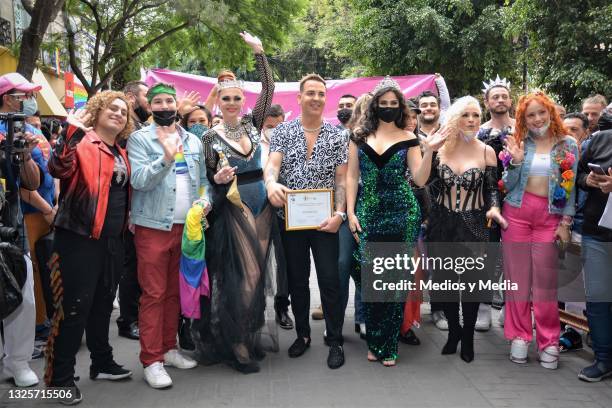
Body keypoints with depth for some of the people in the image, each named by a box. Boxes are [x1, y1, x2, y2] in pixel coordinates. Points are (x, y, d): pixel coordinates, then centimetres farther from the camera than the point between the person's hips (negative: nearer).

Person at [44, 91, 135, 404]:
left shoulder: (121, 153, 16)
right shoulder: (82, 142, -8)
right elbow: (60, 169, -28)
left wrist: (125, 225, 16)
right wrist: (72, 133, -36)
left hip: (112, 239, 8)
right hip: (80, 237, -8)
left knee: (103, 304, 17)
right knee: (75, 307, -5)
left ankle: (102, 363, 31)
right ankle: (59, 377, 5)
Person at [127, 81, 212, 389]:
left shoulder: (193, 140, 12)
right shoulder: (139, 139, -4)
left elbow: (202, 179, 15)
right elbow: (138, 180, -17)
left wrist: (205, 199, -5)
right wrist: (166, 157, -29)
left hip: (186, 226, 5)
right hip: (153, 226, -5)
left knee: (174, 292, 13)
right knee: (153, 294, -2)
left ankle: (168, 349, 24)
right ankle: (151, 361, 5)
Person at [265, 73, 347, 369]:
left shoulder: (336, 136, 4)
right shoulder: (283, 132, 3)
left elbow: (341, 180, 2)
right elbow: (272, 163, -11)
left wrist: (339, 214, -11)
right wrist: (271, 183, -34)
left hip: (324, 220, -1)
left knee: (330, 280, 0)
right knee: (296, 280, 12)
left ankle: (335, 341, 12)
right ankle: (302, 334, 29)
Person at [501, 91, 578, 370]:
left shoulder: (568, 145, 3)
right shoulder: (519, 143, 4)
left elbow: (571, 187, 2)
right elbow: (507, 186, 3)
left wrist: (565, 223, -3)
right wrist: (515, 162, -13)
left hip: (550, 215, -1)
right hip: (517, 212, 1)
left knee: (545, 279, 0)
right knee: (517, 275, 4)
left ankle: (549, 341, 11)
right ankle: (519, 335, 15)